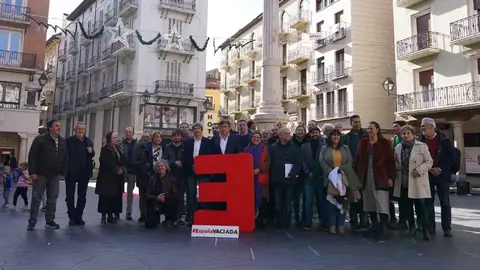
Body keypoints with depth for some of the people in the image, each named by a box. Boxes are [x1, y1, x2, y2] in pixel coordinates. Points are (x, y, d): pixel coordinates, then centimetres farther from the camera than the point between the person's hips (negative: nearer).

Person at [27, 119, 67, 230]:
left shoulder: (63, 141, 6)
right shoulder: (40, 139, -9)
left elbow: (65, 158, 9)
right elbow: (32, 156, -11)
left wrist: (63, 172, 5)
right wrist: (32, 172, -16)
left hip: (55, 175, 5)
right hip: (40, 174, -4)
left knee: (52, 198, 7)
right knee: (36, 197, 2)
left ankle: (50, 221, 16)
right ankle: (32, 221, 11)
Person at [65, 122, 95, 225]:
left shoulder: (88, 141, 7)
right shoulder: (69, 141, -5)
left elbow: (92, 155, 14)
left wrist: (91, 152, -8)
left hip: (84, 172, 4)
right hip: (71, 172, -3)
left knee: (82, 196, 11)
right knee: (70, 196, 5)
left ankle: (79, 217, 22)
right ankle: (72, 217, 16)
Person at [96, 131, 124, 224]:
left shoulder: (118, 149, 14)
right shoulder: (105, 149, -5)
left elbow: (122, 161, 14)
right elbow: (105, 162, -15)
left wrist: (121, 169, -5)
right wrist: (116, 169, -16)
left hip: (117, 178, 6)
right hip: (106, 177, -6)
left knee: (115, 197, 4)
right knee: (105, 197, -2)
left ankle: (111, 216, 12)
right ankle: (103, 216, 5)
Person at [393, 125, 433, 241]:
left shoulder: (422, 146, -5)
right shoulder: (398, 147, 9)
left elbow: (429, 161, -4)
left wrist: (419, 170, -17)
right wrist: (397, 167, 0)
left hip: (417, 182, -5)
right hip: (403, 182, 5)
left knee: (420, 207, -3)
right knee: (406, 206, 11)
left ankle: (425, 230, 6)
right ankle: (411, 227, 26)